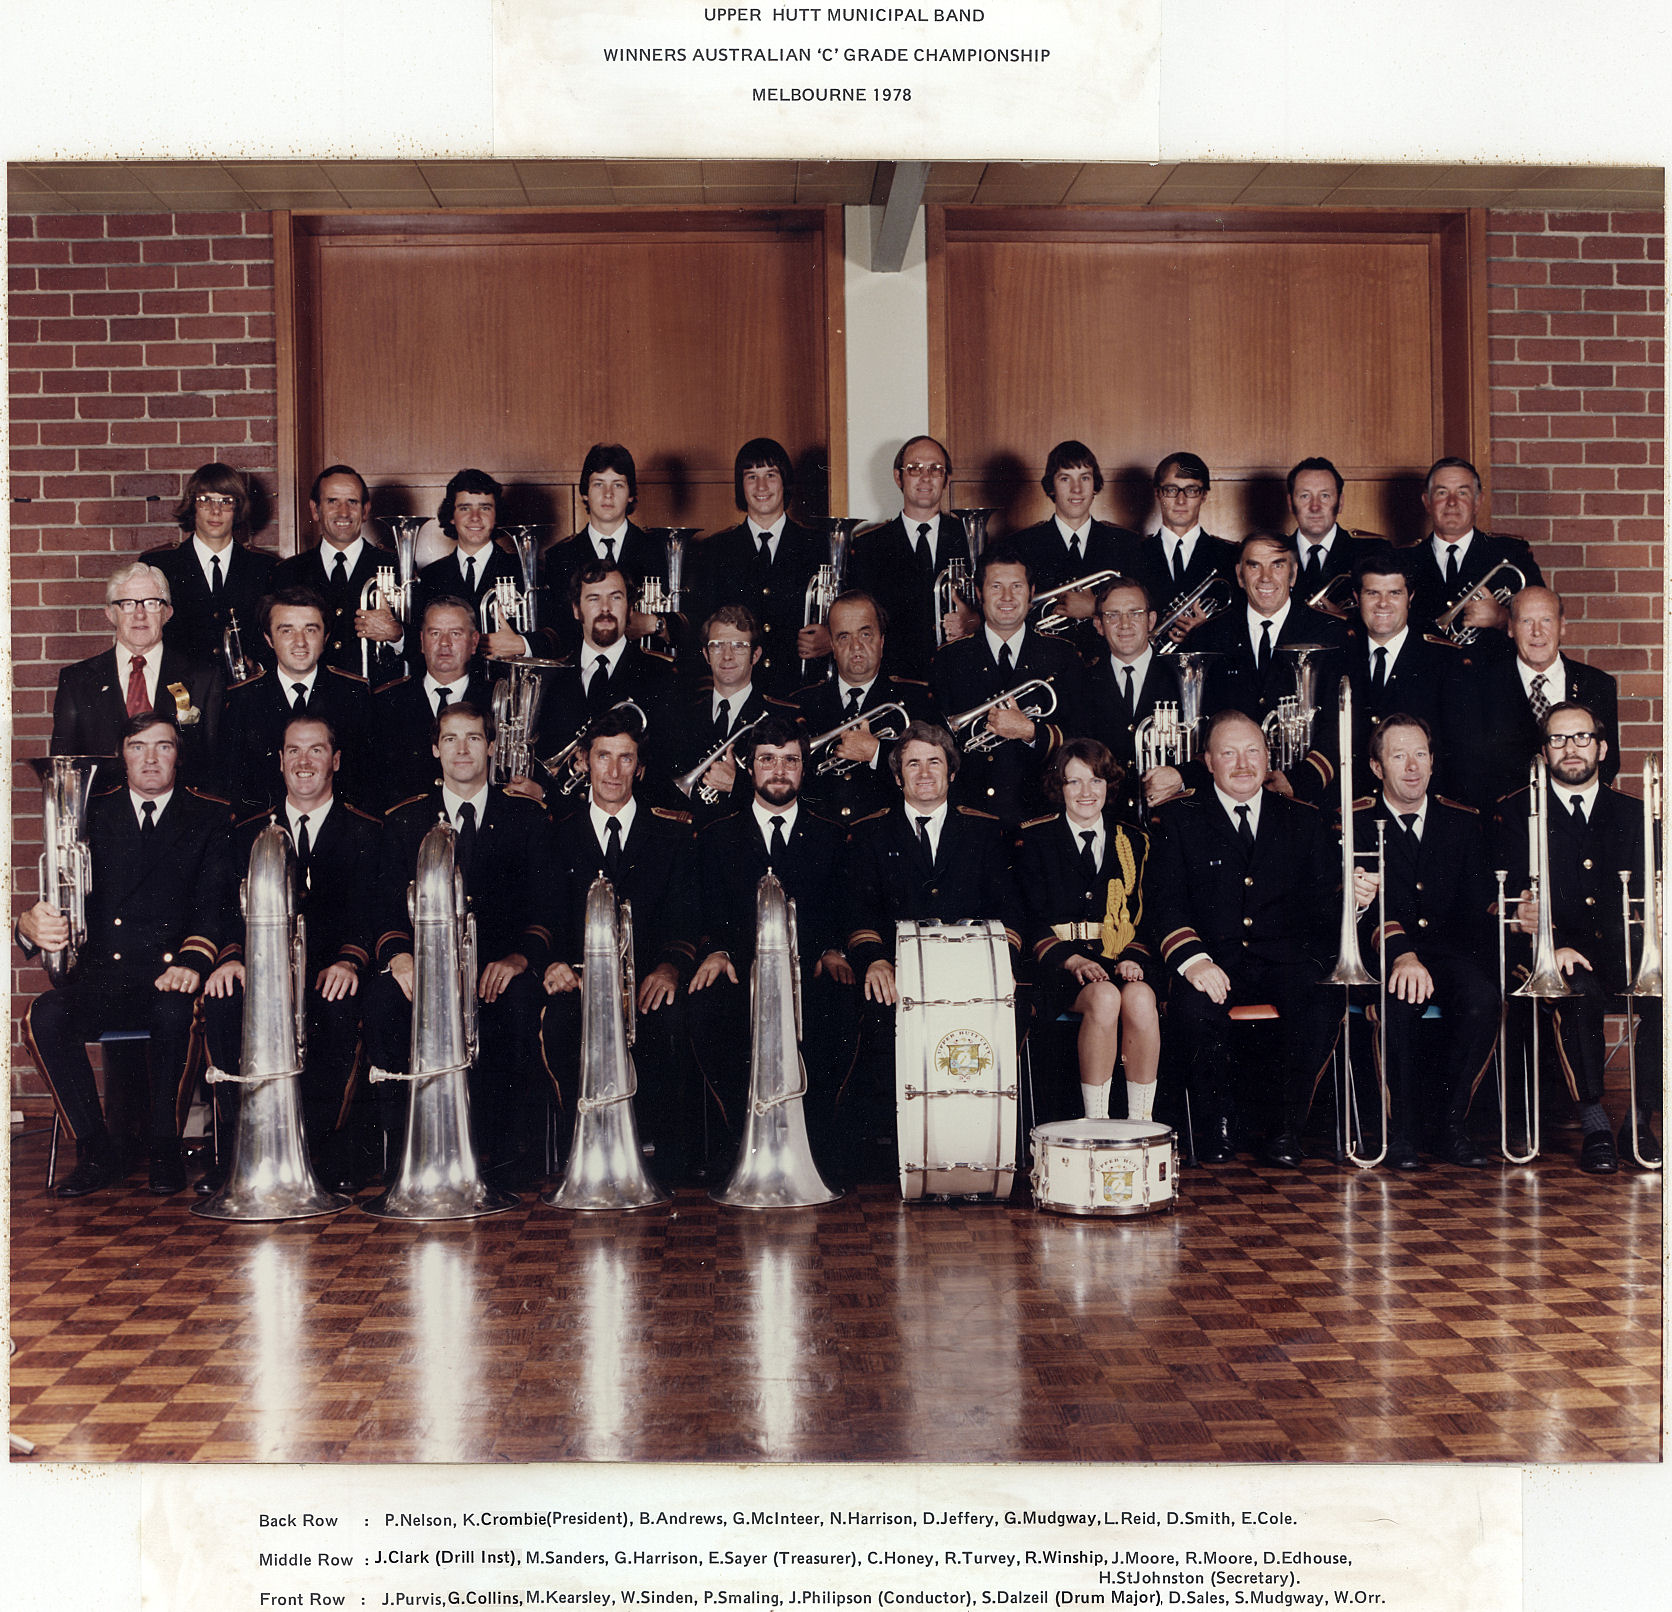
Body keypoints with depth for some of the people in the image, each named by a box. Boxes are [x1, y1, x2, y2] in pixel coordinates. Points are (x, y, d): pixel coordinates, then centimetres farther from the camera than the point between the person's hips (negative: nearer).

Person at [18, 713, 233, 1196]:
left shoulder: (209, 817, 9)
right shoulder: (92, 815, 15)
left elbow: (215, 905, -1)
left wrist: (193, 961, -21)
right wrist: (32, 924, -20)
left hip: (170, 976, -2)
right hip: (101, 975, 2)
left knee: (174, 1014, -36)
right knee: (43, 1018, -27)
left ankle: (166, 1152, -14)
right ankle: (96, 1152, -12)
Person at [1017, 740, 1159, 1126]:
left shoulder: (1133, 842, 17)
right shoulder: (1035, 838, 7)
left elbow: (1142, 916, 14)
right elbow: (1032, 918, 0)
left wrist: (1133, 959, -7)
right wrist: (1073, 960, -15)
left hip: (1119, 961, 3)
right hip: (1059, 963, -3)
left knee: (1140, 998, -32)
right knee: (1104, 997, -35)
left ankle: (1141, 1119, -23)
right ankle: (1095, 1120, -26)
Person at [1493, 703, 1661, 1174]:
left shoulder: (1632, 814, 17)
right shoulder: (1516, 811, 9)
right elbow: (1514, 900, -1)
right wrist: (1552, 945, -21)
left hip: (1622, 951, 3)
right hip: (1554, 955, -2)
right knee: (1578, 992, -36)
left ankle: (1639, 1121, -13)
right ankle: (1594, 1125, -23)